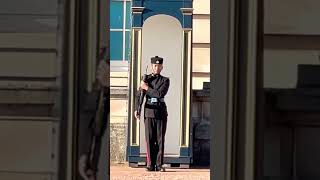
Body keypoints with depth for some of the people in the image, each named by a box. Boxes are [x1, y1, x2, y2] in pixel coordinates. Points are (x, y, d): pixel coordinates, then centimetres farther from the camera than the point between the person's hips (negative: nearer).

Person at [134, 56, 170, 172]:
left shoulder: (165, 80, 6)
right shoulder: (145, 79, 9)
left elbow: (160, 94, -11)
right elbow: (139, 95, 4)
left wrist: (147, 88, -8)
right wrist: (136, 110, -7)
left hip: (161, 112, 0)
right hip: (149, 112, 0)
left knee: (160, 139, -1)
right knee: (150, 139, -3)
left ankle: (159, 165, 2)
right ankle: (150, 165, -1)